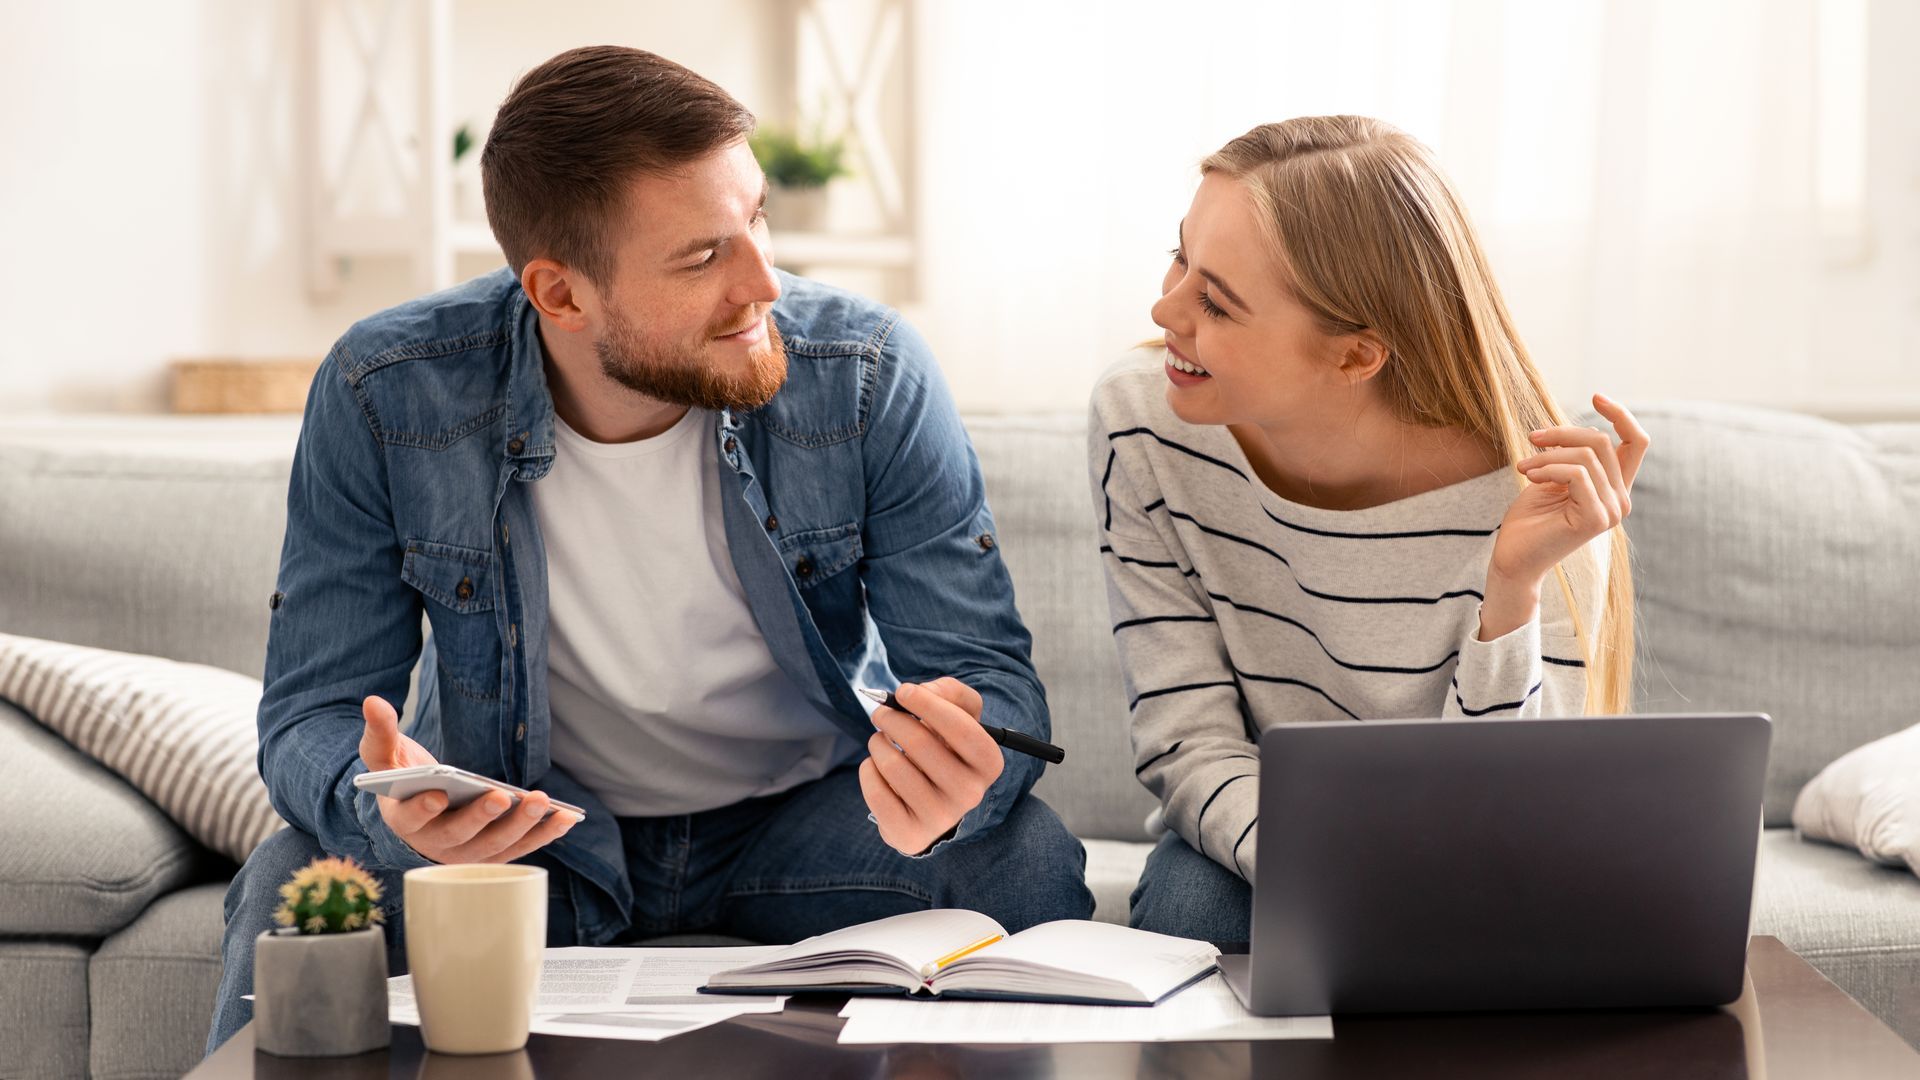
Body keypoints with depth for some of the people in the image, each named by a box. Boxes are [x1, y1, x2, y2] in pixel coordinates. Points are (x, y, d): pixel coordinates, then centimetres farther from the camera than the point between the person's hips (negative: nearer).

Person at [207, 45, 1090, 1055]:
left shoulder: (869, 377, -18)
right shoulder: (382, 401, -18)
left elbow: (985, 668, -16)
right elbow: (312, 714, -14)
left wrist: (951, 785, -42)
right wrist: (386, 809, -40)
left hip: (800, 818, 1)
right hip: (516, 824, 0)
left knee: (1026, 867, -27)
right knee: (296, 892, -28)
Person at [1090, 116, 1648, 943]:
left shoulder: (1525, 508, -25)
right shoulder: (1141, 424, -17)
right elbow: (1188, 744, -16)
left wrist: (1514, 588, -38)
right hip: (1240, 845, 1)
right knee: (1188, 902, -31)